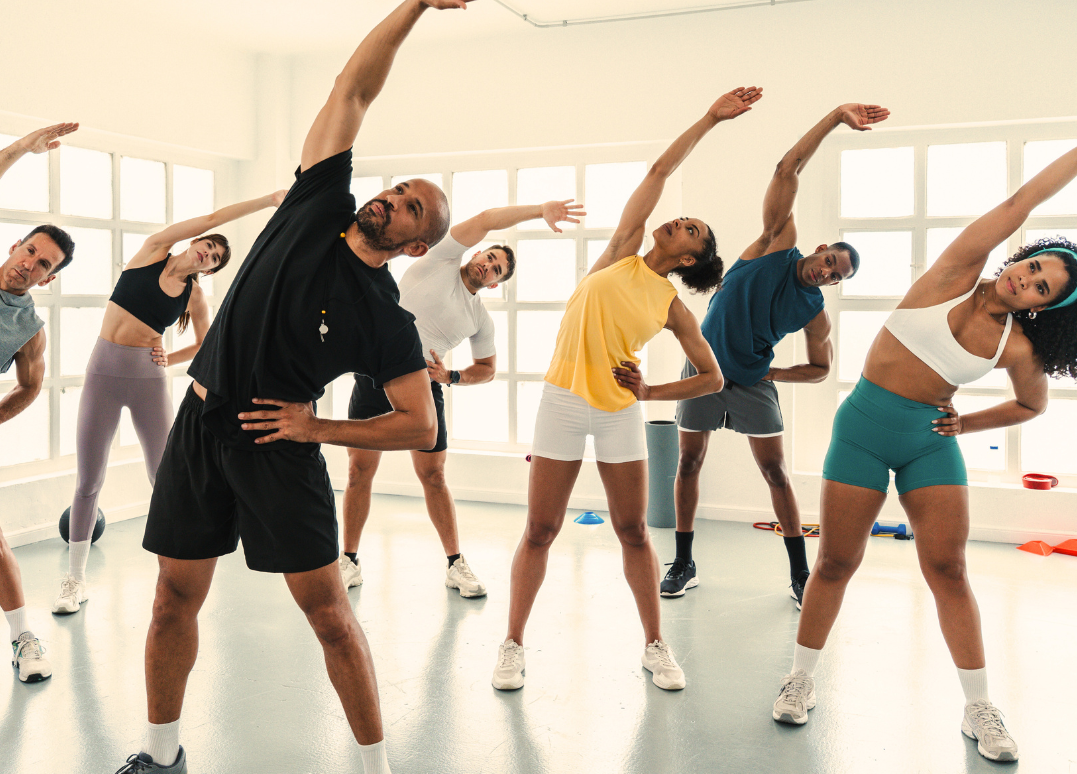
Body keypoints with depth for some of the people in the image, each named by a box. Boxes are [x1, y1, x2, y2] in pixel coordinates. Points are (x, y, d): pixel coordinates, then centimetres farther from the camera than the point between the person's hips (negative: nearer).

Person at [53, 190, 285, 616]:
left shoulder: (195, 297, 5)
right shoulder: (153, 250, 2)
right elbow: (212, 218, -4)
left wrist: (170, 358, -1)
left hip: (149, 377, 1)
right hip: (104, 371, -1)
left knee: (165, 476, -1)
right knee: (87, 481, 2)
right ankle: (74, 579, 13)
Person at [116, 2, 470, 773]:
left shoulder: (388, 322, -9)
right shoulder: (319, 208, -1)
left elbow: (422, 427, -8)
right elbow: (353, 89, -1)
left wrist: (317, 427, -12)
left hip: (277, 445, -3)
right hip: (201, 422, 4)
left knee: (328, 609, -2)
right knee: (176, 597, 10)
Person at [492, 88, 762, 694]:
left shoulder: (674, 307, 3)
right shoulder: (623, 252, 4)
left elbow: (713, 377, 6)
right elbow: (661, 171, 3)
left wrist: (652, 392, -4)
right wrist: (710, 119, 3)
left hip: (621, 411, 0)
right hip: (564, 400, 0)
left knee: (634, 532, 6)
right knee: (541, 531, 3)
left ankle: (656, 645, 21)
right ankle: (514, 645, 13)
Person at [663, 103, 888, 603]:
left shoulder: (815, 314, -8)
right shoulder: (779, 243, -8)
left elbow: (821, 368, 5)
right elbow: (787, 171, -15)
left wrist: (774, 374, -8)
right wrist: (836, 117, -20)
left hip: (754, 383, 0)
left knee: (775, 472, 0)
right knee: (689, 463, 3)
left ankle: (800, 575, 8)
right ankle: (684, 566, 15)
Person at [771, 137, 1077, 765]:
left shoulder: (1017, 347, -3)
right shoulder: (957, 275, -9)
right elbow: (1019, 205, -13)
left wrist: (969, 424, 3)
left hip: (931, 442, 2)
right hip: (864, 427, -2)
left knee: (948, 569, -1)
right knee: (837, 563, 3)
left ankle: (979, 709, 12)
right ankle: (803, 681, 19)